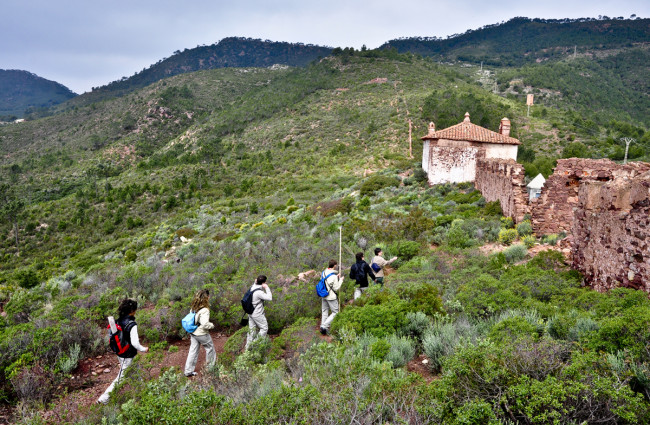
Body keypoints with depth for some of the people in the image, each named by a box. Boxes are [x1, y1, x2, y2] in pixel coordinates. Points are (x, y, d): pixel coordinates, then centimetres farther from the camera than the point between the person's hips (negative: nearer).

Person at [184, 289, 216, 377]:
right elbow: (205, 324, -28)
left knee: (193, 351, 14)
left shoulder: (193, 308, -2)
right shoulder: (204, 310, -26)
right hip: (202, 334, -7)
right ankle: (211, 364, 34)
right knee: (210, 347, 17)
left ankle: (188, 371, 18)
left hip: (193, 333, 7)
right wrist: (212, 325, -10)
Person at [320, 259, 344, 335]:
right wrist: (341, 280, -6)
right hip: (331, 297, -7)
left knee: (324, 312, 19)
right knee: (335, 312, 6)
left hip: (324, 296, 7)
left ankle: (322, 326, 21)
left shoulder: (324, 272, 0)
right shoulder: (333, 276, -22)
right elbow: (336, 288, -16)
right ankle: (324, 326, -3)